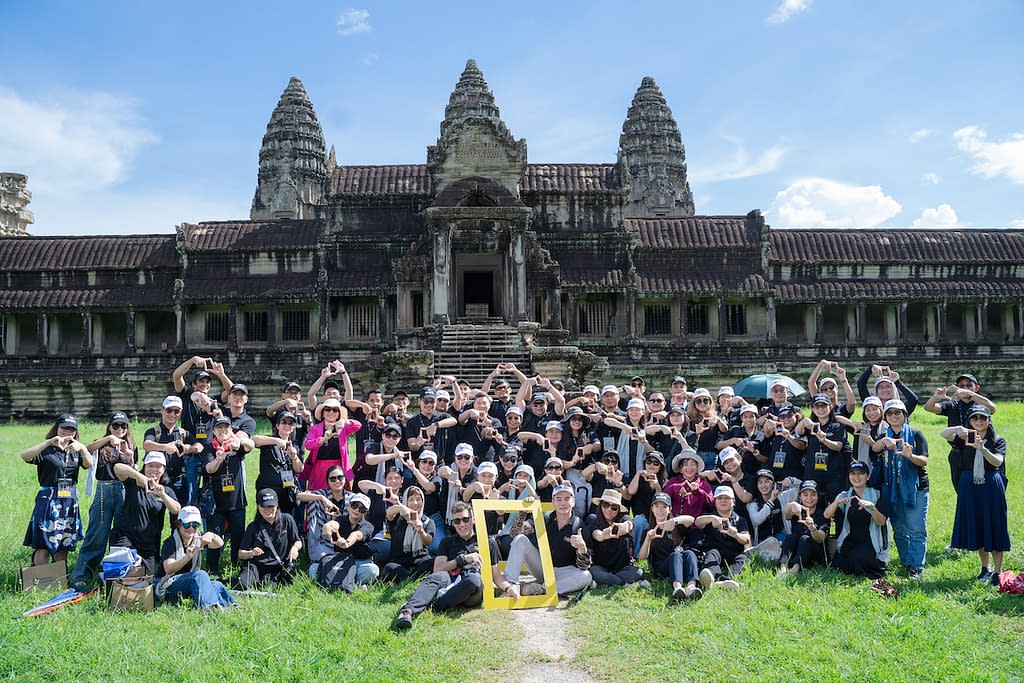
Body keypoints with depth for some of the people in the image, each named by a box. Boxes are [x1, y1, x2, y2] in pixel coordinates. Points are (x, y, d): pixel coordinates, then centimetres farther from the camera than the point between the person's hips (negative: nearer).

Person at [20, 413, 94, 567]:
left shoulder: (75, 450, 12)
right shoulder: (47, 450, -3)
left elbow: (89, 464, -8)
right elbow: (25, 456, -24)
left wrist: (82, 448, -28)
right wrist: (49, 443, -35)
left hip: (70, 501, 5)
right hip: (48, 500, -5)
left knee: (63, 546, 11)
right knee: (43, 545, -6)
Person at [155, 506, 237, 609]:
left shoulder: (198, 539, 6)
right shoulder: (171, 542, -12)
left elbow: (219, 543, -14)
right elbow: (168, 569, -28)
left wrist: (211, 535, -38)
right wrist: (188, 557, -45)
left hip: (191, 584, 6)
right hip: (167, 588, -6)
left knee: (217, 586, -21)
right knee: (200, 575, -31)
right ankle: (210, 606, -40)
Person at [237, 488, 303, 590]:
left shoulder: (287, 520, 6)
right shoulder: (253, 527, 9)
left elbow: (298, 542, 13)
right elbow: (240, 554, 8)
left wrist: (295, 547, -11)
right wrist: (251, 553, -14)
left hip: (279, 568, 0)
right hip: (257, 566, 1)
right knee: (243, 585, -28)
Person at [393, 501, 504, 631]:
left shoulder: (488, 542, 25)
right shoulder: (448, 542, 28)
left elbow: (496, 575, 22)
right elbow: (437, 569, 12)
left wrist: (508, 587, 1)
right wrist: (463, 559, 2)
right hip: (450, 581, 1)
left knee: (473, 579, -38)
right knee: (437, 577, -34)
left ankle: (432, 607, -42)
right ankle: (408, 611, -57)